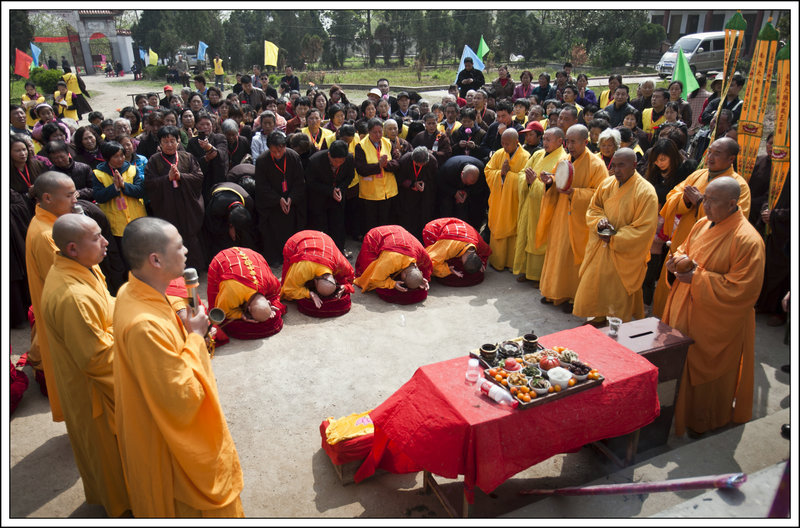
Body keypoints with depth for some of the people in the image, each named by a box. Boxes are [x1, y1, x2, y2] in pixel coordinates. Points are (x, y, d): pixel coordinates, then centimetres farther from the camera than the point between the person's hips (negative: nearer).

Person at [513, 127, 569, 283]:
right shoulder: (538, 155, 10)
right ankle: (525, 270, 24)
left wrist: (535, 181, -24)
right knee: (526, 237, 11)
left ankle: (540, 274, 14)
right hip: (529, 205, 6)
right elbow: (522, 174, 9)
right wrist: (527, 179, -13)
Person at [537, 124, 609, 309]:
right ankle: (556, 292, 25)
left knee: (575, 258, 1)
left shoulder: (596, 165, -11)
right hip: (560, 218, 6)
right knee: (557, 254, 12)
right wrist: (551, 183, -7)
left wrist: (574, 192, -24)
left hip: (579, 221, -6)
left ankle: (574, 296, 16)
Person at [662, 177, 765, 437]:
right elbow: (684, 249, 19)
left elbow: (741, 290, -22)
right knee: (681, 369, 17)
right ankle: (678, 417, 36)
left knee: (707, 374, 11)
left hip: (715, 323, -7)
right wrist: (678, 260, -4)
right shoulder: (703, 224, 3)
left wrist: (698, 278, -22)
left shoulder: (747, 240, -21)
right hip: (686, 313, 7)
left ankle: (703, 426, 33)